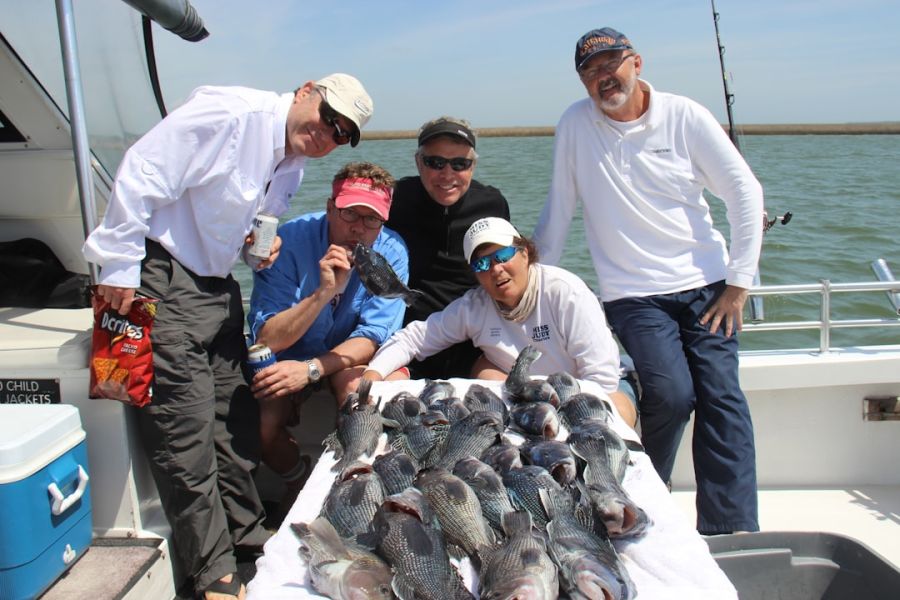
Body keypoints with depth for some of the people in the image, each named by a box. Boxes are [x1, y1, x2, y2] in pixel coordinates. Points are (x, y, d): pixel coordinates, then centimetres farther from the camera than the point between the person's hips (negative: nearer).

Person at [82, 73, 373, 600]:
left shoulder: (293, 166, 10)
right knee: (187, 432, -4)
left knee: (236, 416, 12)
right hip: (164, 283, -9)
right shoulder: (232, 112, -17)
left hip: (218, 287, 9)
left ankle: (246, 532, 29)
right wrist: (120, 265, -20)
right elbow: (142, 171, -20)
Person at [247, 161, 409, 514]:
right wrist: (324, 292, -38)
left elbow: (372, 338, -18)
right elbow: (267, 339, -24)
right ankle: (298, 480, 11)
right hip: (290, 354, 0)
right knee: (259, 423, -24)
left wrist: (312, 369, -33)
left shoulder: (391, 251, -17)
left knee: (356, 384, -32)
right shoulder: (290, 240, -21)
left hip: (353, 355, 0)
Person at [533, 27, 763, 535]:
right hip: (634, 295, -1)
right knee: (671, 394, -17)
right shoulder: (576, 124, 0)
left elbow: (746, 192, 0)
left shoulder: (685, 116, -1)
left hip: (705, 285, 2)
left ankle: (732, 531, 1)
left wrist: (739, 282, -4)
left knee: (721, 397, -9)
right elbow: (559, 209, 4)